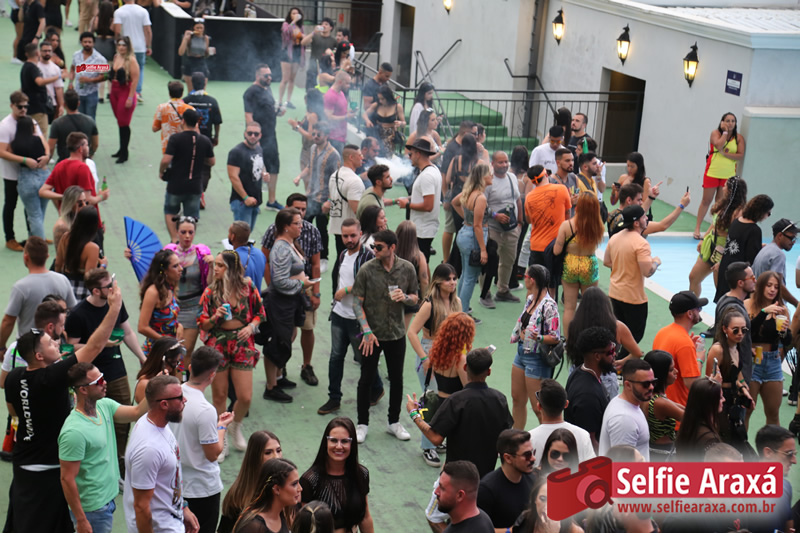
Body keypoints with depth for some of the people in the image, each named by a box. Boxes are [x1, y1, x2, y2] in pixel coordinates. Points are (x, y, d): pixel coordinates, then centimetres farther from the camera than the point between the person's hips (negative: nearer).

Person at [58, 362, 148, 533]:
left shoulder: (104, 406, 0)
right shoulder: (74, 432, -25)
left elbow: (136, 412, -11)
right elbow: (67, 479, -22)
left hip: (108, 499, 8)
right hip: (92, 510, -8)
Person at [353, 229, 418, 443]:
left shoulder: (407, 269, -5)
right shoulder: (367, 270, -11)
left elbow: (416, 298, 7)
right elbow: (357, 303, -8)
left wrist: (405, 297, -17)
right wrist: (367, 331, -16)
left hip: (396, 334, 2)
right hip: (372, 335, -2)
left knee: (397, 379, 12)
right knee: (366, 379, 6)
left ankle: (394, 422, 29)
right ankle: (362, 424, 21)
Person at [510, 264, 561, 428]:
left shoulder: (549, 305, -23)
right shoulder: (530, 299, 4)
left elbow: (555, 337, -23)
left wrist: (538, 338, -37)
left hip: (536, 358, -9)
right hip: (521, 352, 9)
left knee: (538, 407, -2)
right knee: (517, 399, 18)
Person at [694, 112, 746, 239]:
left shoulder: (739, 137, 2)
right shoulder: (715, 133, -3)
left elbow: (741, 155, -6)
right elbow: (719, 145, -22)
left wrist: (725, 154, -16)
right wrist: (725, 132, -14)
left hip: (728, 175, 2)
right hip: (712, 172, -2)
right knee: (706, 201, 3)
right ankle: (697, 228, 10)